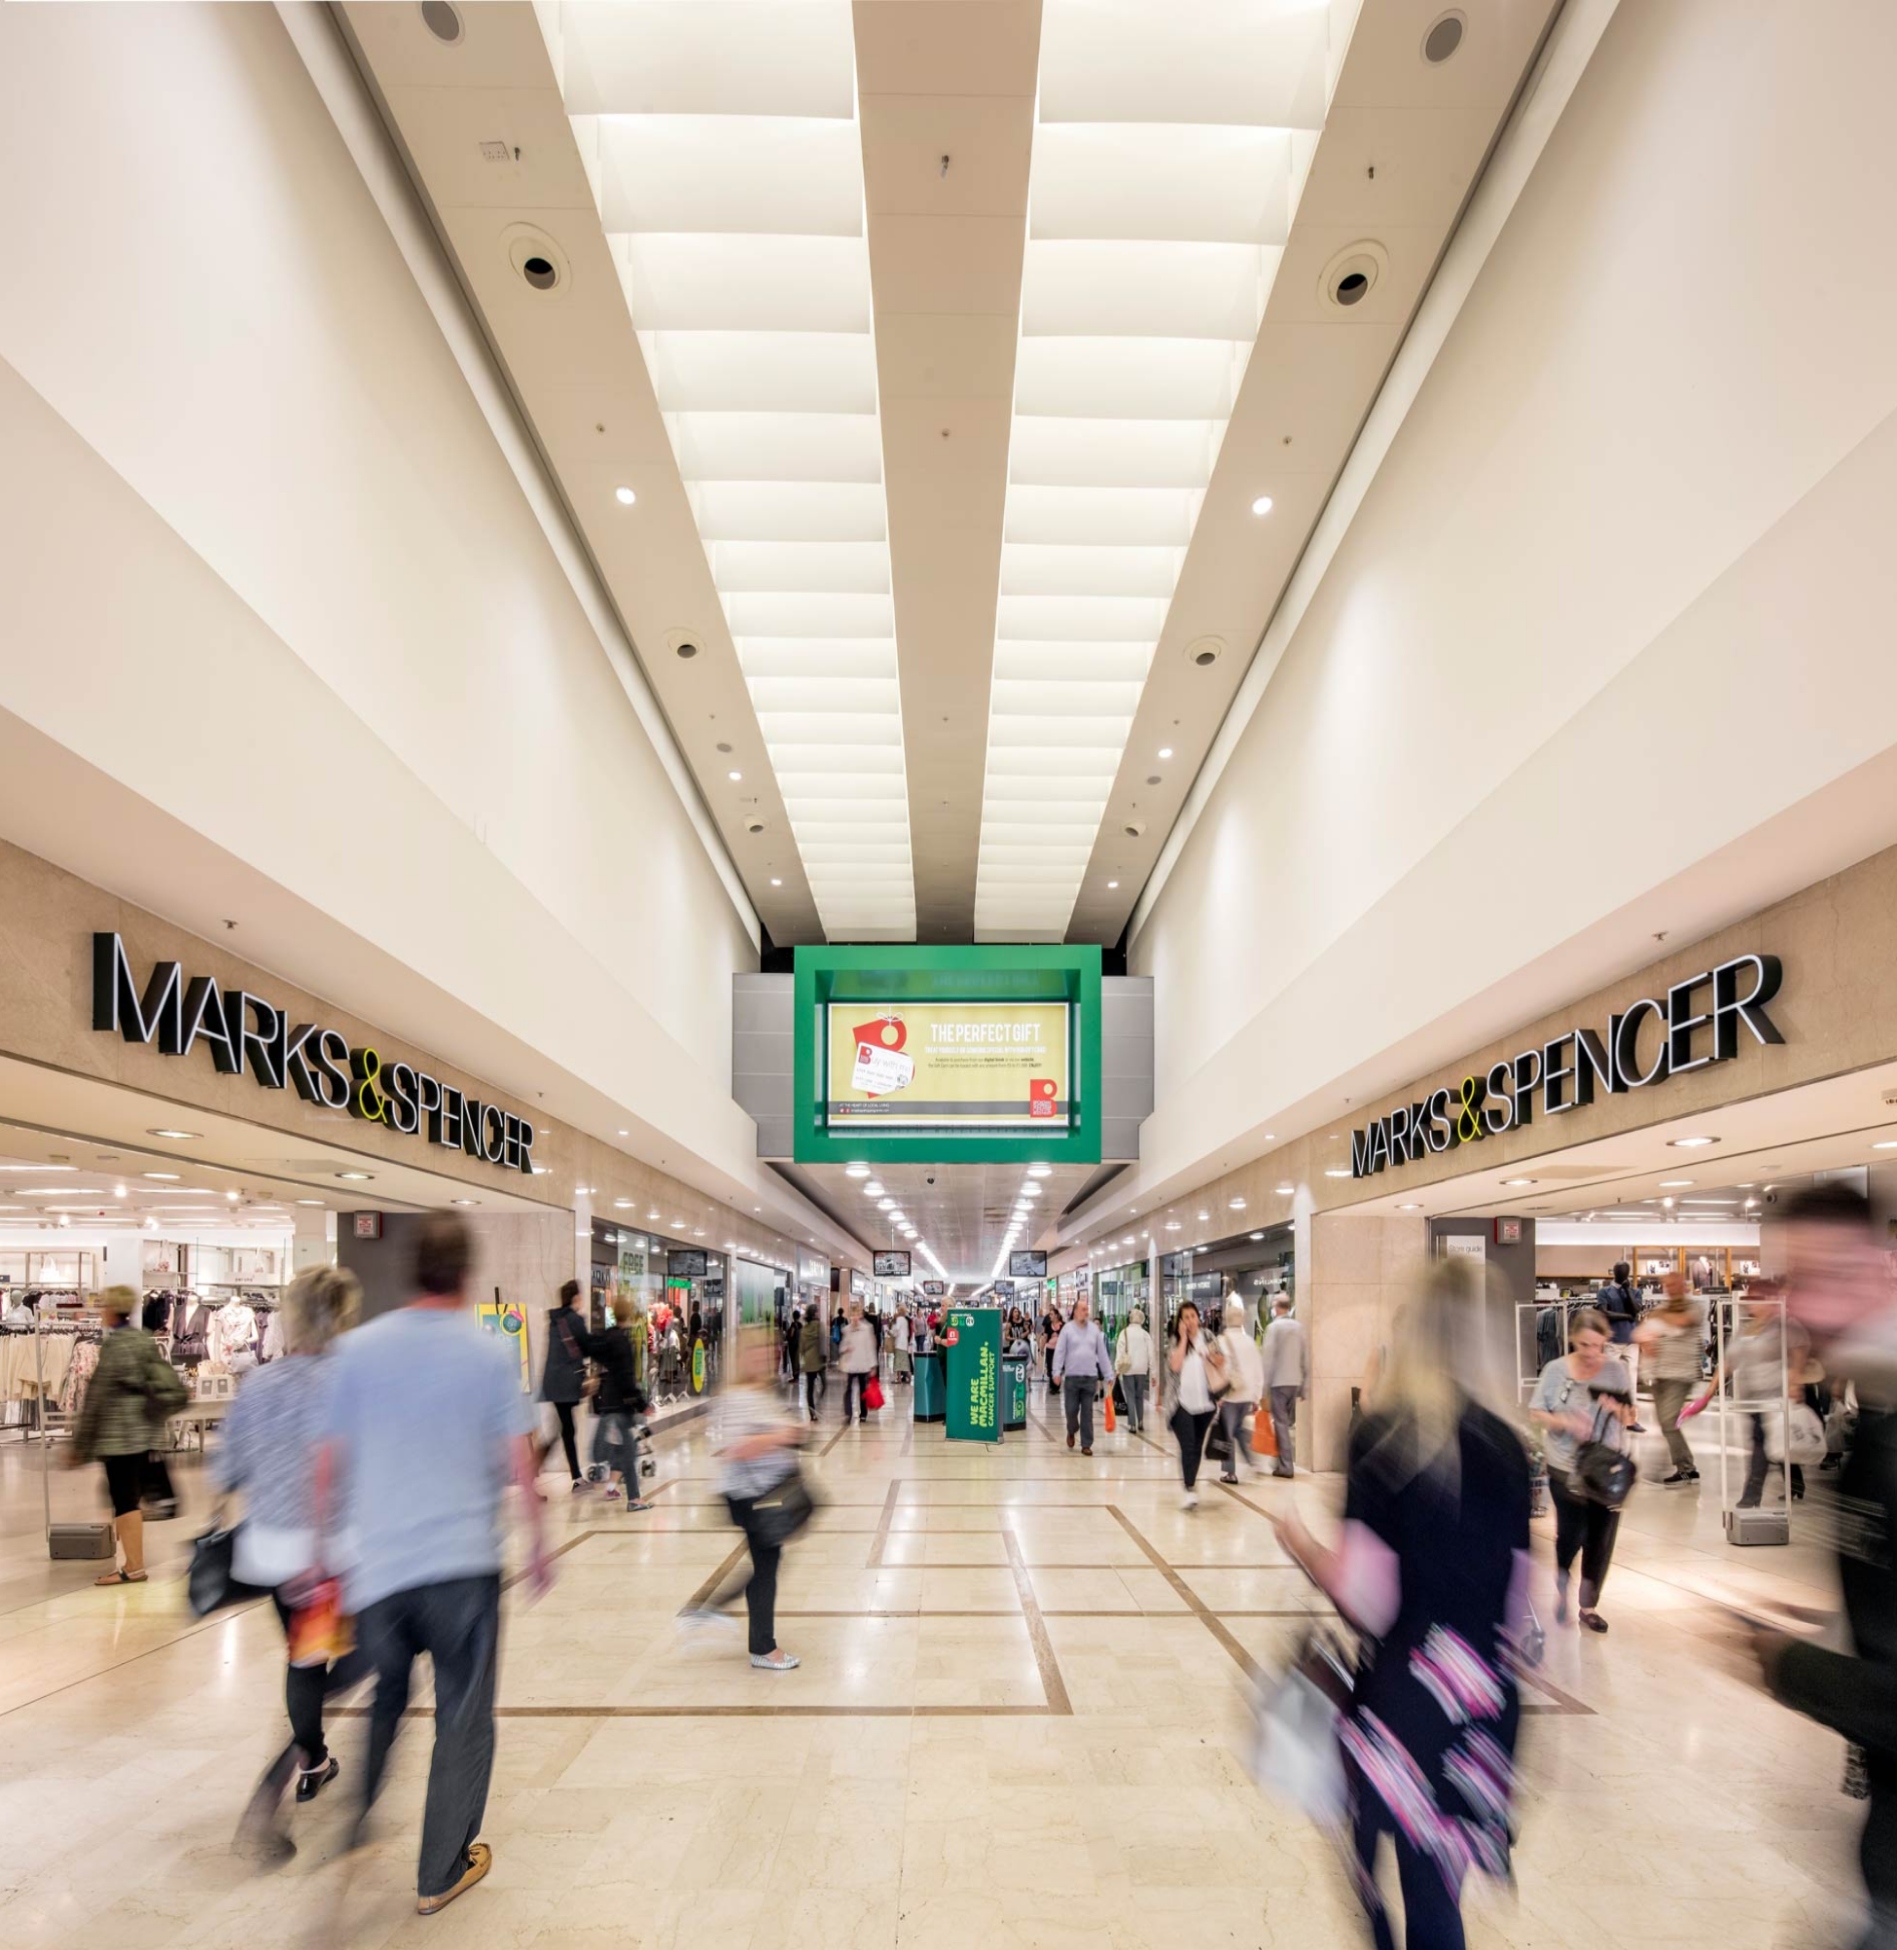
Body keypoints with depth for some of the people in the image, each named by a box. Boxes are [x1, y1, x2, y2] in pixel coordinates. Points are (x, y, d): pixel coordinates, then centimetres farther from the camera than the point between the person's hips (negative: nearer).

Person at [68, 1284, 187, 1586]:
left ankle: (133, 1567, 0)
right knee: (131, 1498, 15)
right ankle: (133, 1560, 20)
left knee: (124, 1501, -3)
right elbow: (168, 1380, 13)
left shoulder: (114, 1345, -13)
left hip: (119, 1434, -8)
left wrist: (80, 1444, -9)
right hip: (146, 1432, 8)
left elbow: (98, 1397, -13)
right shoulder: (145, 1340, 10)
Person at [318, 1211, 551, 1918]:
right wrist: (537, 1543, 9)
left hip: (375, 1564, 2)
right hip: (463, 1562, -2)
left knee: (382, 1700, 27)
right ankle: (442, 1872, 21)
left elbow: (329, 1465, 2)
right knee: (463, 1720, 11)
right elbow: (520, 1461, -4)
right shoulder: (490, 1354, -6)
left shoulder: (358, 1349, -1)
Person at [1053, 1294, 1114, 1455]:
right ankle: (1071, 1432, 33)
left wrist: (1109, 1375, 6)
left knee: (1087, 1413, 3)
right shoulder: (1067, 1329, 0)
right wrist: (1057, 1372, -15)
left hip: (1090, 1377, 2)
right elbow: (1060, 1352, -5)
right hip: (1072, 1376, -2)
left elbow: (1102, 1354, 8)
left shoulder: (1094, 1329, 7)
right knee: (1071, 1410, 3)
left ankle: (1086, 1445, 10)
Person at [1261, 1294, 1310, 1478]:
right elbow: (1306, 1359, 7)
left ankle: (1286, 1466, -4)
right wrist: (1305, 1387, 13)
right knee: (1290, 1423, 14)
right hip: (1295, 1382, 5)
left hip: (1278, 1382, -5)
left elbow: (1268, 1359, -10)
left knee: (1281, 1423, -2)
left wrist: (1265, 1388, -5)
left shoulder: (1274, 1327, -8)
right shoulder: (1299, 1327, 6)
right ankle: (1288, 1461, 18)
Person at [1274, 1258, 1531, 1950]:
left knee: (1386, 1892, 13)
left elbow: (1367, 1602, -16)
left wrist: (1302, 1544, 0)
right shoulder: (1505, 1443, 2)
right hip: (1488, 1703, 5)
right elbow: (1519, 1600, 10)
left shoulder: (1381, 1432, -13)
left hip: (1402, 1698, -5)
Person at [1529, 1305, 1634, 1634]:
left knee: (1600, 1540, 8)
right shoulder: (1555, 1370, -8)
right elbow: (1535, 1414, -4)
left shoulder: (1617, 1370, -3)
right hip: (1566, 1469, -2)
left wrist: (1617, 1409, -19)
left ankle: (1589, 1606, 25)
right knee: (1572, 1535, -3)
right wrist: (1564, 1422, -22)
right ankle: (1560, 1587, 29)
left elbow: (1631, 1418, 3)